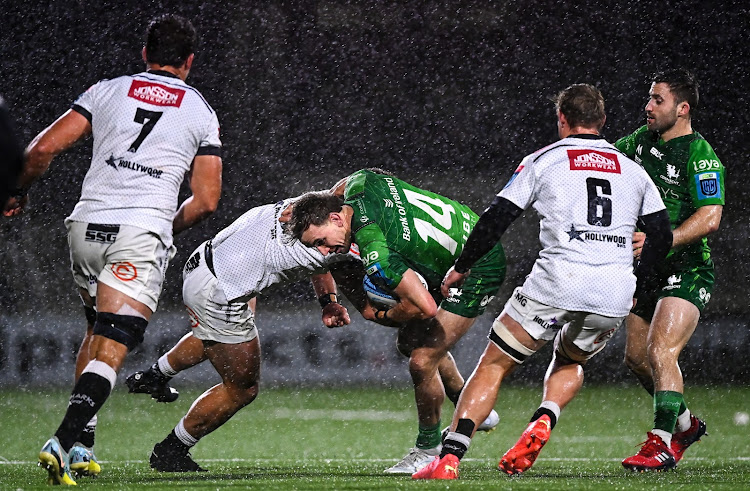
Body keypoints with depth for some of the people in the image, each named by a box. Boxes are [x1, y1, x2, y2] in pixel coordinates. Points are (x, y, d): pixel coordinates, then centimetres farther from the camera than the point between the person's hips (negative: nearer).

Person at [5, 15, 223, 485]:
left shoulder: (108, 91, 12)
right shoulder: (201, 111, 11)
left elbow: (43, 149, 5)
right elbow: (206, 200, 8)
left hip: (88, 226, 3)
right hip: (143, 233, -3)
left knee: (97, 333, 24)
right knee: (111, 350, -8)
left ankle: (81, 445, 19)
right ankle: (63, 442, -28)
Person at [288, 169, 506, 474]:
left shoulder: (375, 255, -34)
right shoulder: (358, 183, -10)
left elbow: (426, 308, -34)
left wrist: (384, 317, -13)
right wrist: (310, 207, 10)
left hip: (478, 271, -11)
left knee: (422, 362, -12)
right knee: (410, 342, 21)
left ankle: (428, 448, 12)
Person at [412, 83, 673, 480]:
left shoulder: (543, 161, 10)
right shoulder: (633, 171, 19)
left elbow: (495, 220, 7)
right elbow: (661, 236, 18)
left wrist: (462, 267, 20)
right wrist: (636, 286, 31)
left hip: (558, 282, -3)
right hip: (615, 292, 3)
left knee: (494, 365, 8)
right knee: (570, 359, 30)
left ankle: (450, 457, -6)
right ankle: (543, 422, 0)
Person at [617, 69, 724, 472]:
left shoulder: (701, 157, -17)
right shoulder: (642, 140, 6)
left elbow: (709, 219, -26)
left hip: (687, 273, -8)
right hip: (649, 271, 8)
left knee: (660, 352, -21)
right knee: (636, 355, 13)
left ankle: (661, 444, -19)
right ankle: (685, 423, 33)